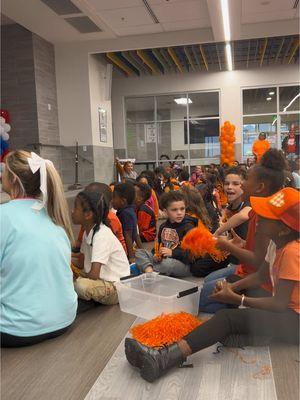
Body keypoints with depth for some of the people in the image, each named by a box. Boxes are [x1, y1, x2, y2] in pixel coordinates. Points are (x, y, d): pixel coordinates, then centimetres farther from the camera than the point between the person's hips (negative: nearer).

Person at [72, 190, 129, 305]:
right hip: (102, 279, 8)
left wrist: (80, 275, -10)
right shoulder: (88, 231, 3)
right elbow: (81, 264, 11)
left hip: (117, 286, -8)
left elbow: (94, 274, -28)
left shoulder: (102, 235, -24)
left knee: (81, 285, -33)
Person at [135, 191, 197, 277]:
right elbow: (158, 244, 21)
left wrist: (172, 253, -21)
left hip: (184, 264, -6)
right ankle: (149, 272, -32)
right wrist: (156, 254, -1)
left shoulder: (188, 227, -7)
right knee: (139, 252, -6)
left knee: (167, 263, -40)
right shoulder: (163, 226, 13)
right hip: (162, 259, 7)